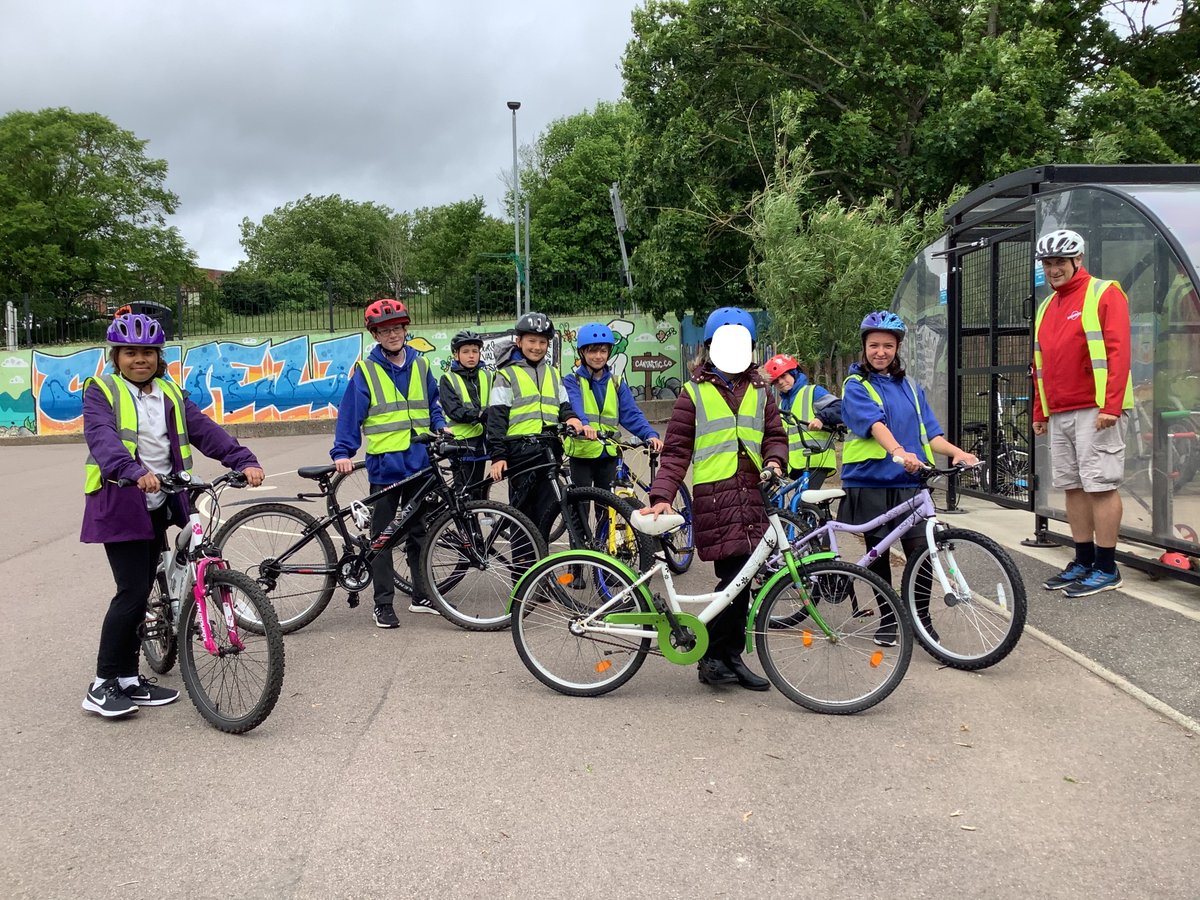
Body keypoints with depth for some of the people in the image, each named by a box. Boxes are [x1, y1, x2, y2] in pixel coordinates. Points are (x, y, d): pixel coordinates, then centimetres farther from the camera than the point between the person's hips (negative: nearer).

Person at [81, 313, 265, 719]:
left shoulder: (170, 394, 14)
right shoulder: (101, 391, -3)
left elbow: (204, 430, 1)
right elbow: (103, 438, -22)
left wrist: (244, 461, -14)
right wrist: (134, 472, -41)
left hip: (158, 506, 6)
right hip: (120, 505, -6)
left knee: (141, 592, 10)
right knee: (132, 592, -10)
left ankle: (129, 680, 21)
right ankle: (102, 686, 3)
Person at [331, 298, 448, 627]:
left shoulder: (420, 365, 9)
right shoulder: (365, 370, -3)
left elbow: (433, 404, 19)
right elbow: (350, 414, -7)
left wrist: (441, 427, 2)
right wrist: (343, 452, -16)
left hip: (419, 461, 4)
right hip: (384, 464, -4)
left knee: (418, 531, 13)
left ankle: (421, 596, 23)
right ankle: (383, 603, 11)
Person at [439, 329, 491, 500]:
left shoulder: (487, 377, 11)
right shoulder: (448, 379, 0)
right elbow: (454, 411, -14)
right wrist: (482, 415, -27)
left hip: (480, 442, 4)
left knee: (477, 491, 12)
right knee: (465, 495, -6)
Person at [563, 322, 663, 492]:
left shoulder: (616, 383, 8)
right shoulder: (572, 381, -3)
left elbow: (631, 414, -3)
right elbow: (574, 407, -22)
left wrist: (650, 435, -21)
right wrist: (583, 426, -44)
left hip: (608, 454, 3)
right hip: (582, 453, -3)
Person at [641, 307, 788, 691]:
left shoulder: (759, 391, 21)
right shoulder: (694, 393, 7)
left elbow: (775, 435, 23)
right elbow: (676, 451, 3)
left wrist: (774, 460, 0)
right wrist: (661, 496, -8)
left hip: (753, 494, 5)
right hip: (714, 497, -4)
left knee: (741, 578, 3)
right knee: (735, 575, -12)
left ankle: (730, 657, 16)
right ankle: (714, 657, 2)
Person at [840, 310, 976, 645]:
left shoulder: (911, 387, 16)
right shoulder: (856, 386, 0)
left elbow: (930, 433, 11)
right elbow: (874, 423, -19)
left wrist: (956, 452, -9)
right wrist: (898, 451, -36)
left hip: (909, 483, 3)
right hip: (870, 482, -3)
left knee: (922, 551, -7)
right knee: (878, 553, 6)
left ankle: (921, 617, 10)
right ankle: (888, 618, 20)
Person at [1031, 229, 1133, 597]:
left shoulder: (1103, 294, -3)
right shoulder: (1047, 307, 20)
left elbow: (1118, 351, -12)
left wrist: (1110, 406, -19)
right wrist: (1039, 412, 19)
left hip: (1095, 410, -7)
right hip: (1059, 414, 8)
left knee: (1100, 485, -6)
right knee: (1073, 487, 9)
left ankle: (1106, 569, 0)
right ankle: (1083, 562, 17)